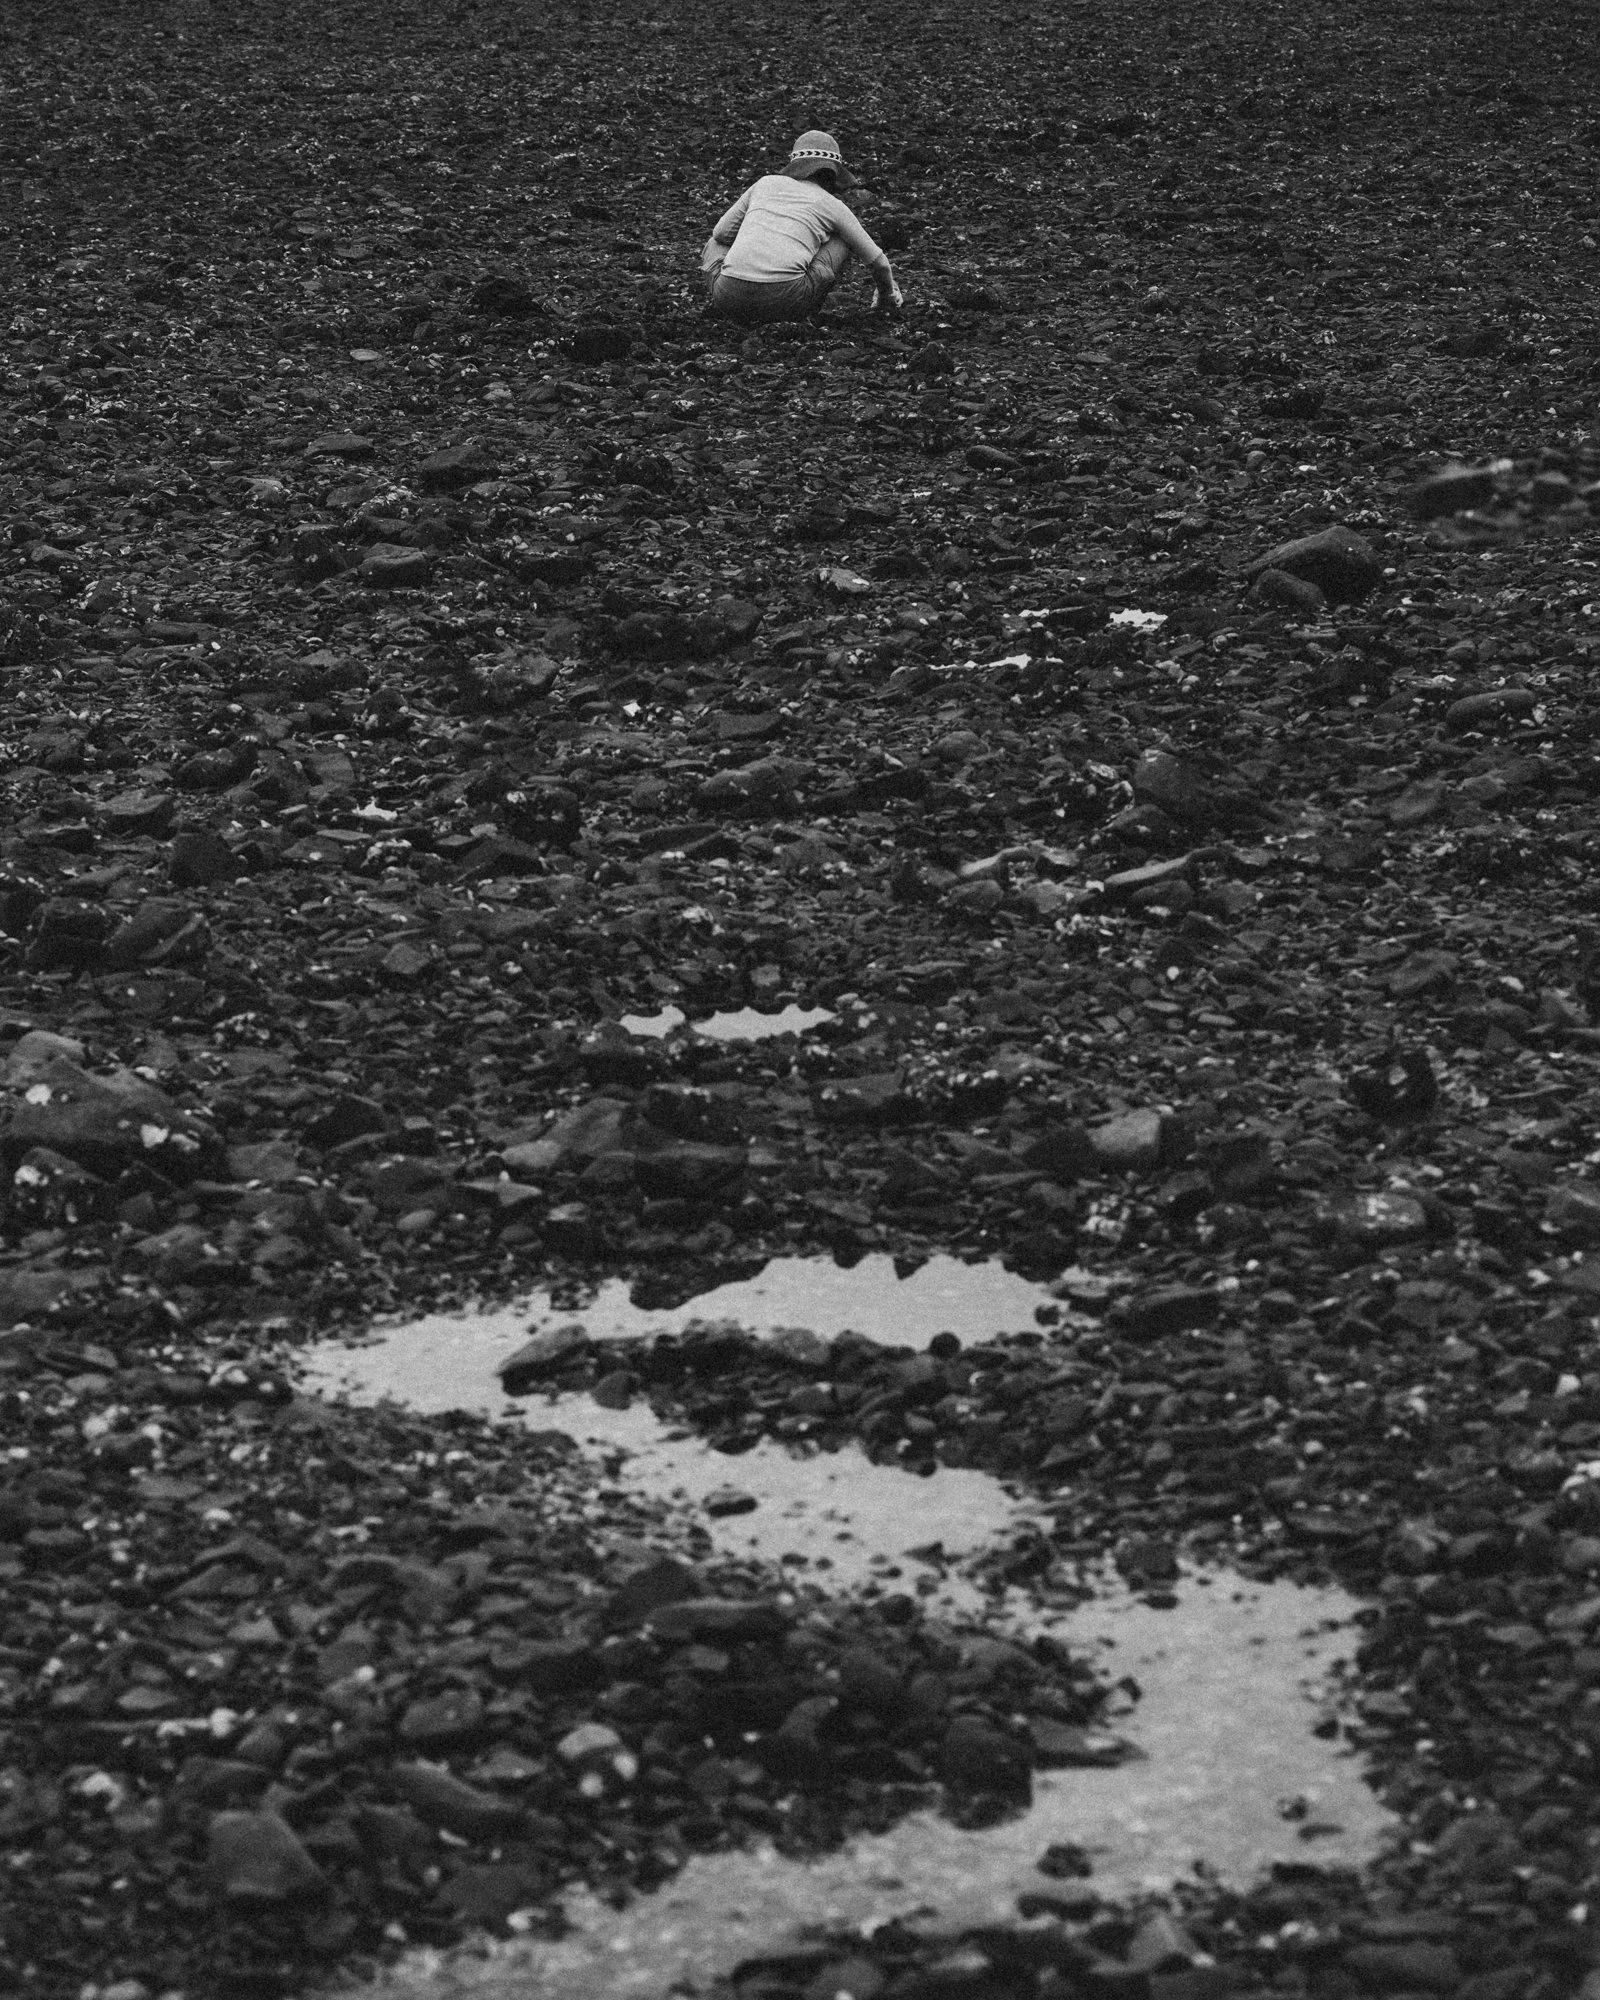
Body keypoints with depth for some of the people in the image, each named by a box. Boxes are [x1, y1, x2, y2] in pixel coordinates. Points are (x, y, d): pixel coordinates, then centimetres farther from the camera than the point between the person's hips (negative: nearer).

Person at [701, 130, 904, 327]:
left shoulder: (766, 183, 23)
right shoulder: (832, 205, 17)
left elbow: (722, 233, 26)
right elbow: (877, 261, 25)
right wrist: (887, 297, 46)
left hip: (731, 295, 3)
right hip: (787, 296, -2)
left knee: (715, 243, 38)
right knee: (843, 241, 22)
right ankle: (804, 312, 12)